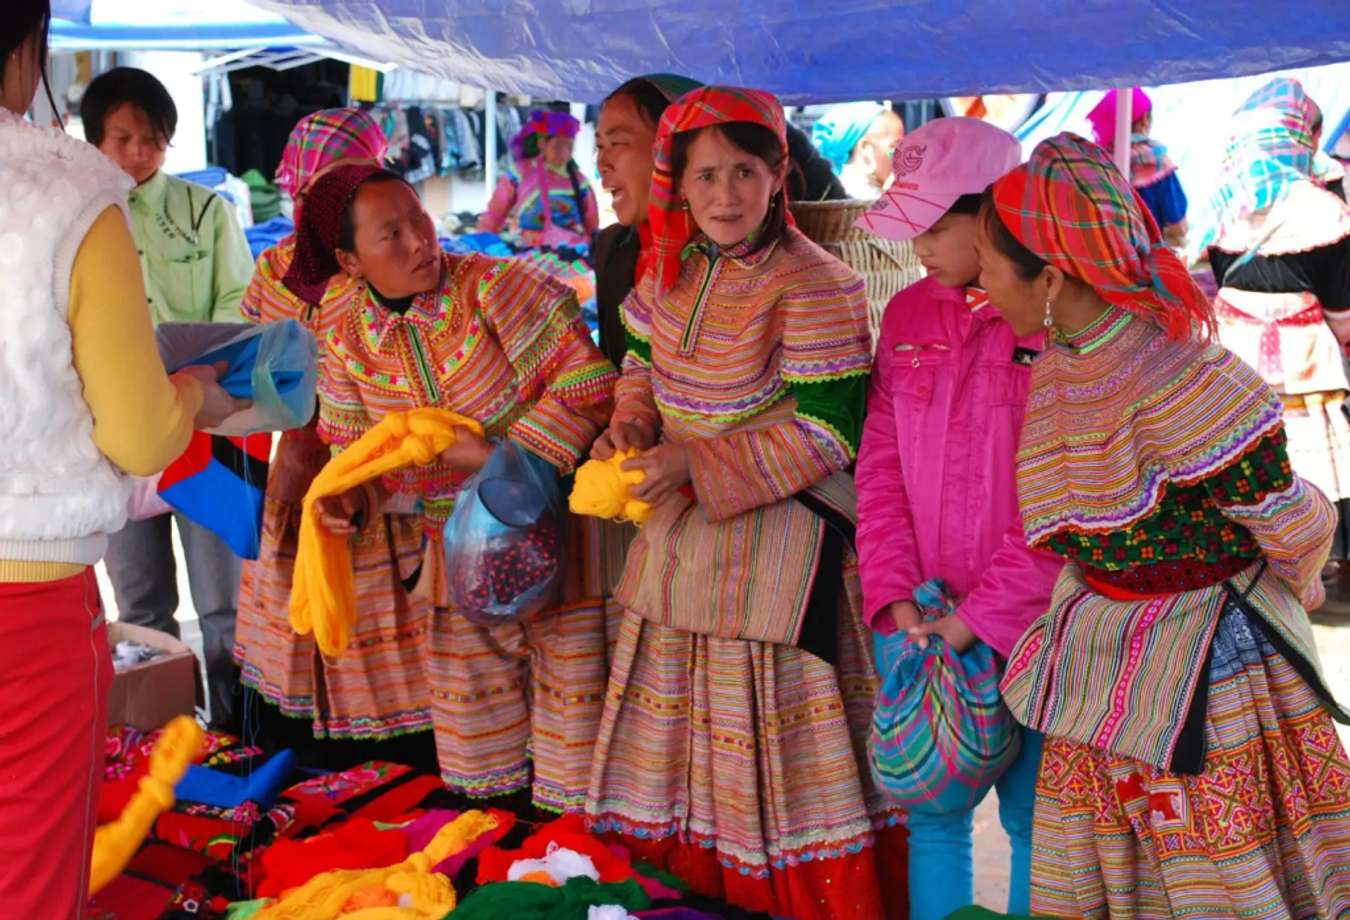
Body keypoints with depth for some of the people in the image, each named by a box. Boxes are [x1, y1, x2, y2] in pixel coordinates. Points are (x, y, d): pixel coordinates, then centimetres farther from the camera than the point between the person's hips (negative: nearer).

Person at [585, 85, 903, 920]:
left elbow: (828, 432, -19)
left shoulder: (815, 285, -18)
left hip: (777, 533, -7)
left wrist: (700, 461, -22)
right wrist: (631, 422, -2)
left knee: (770, 728, 1)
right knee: (683, 724, 17)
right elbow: (644, 357, 20)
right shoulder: (673, 267, 5)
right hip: (682, 525, 7)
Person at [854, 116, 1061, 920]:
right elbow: (880, 462, 5)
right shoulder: (908, 314, 7)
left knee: (1035, 821, 8)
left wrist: (982, 615, -15)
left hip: (1027, 626, -4)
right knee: (931, 812, 13)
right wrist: (895, 594, -5)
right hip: (916, 622, 4)